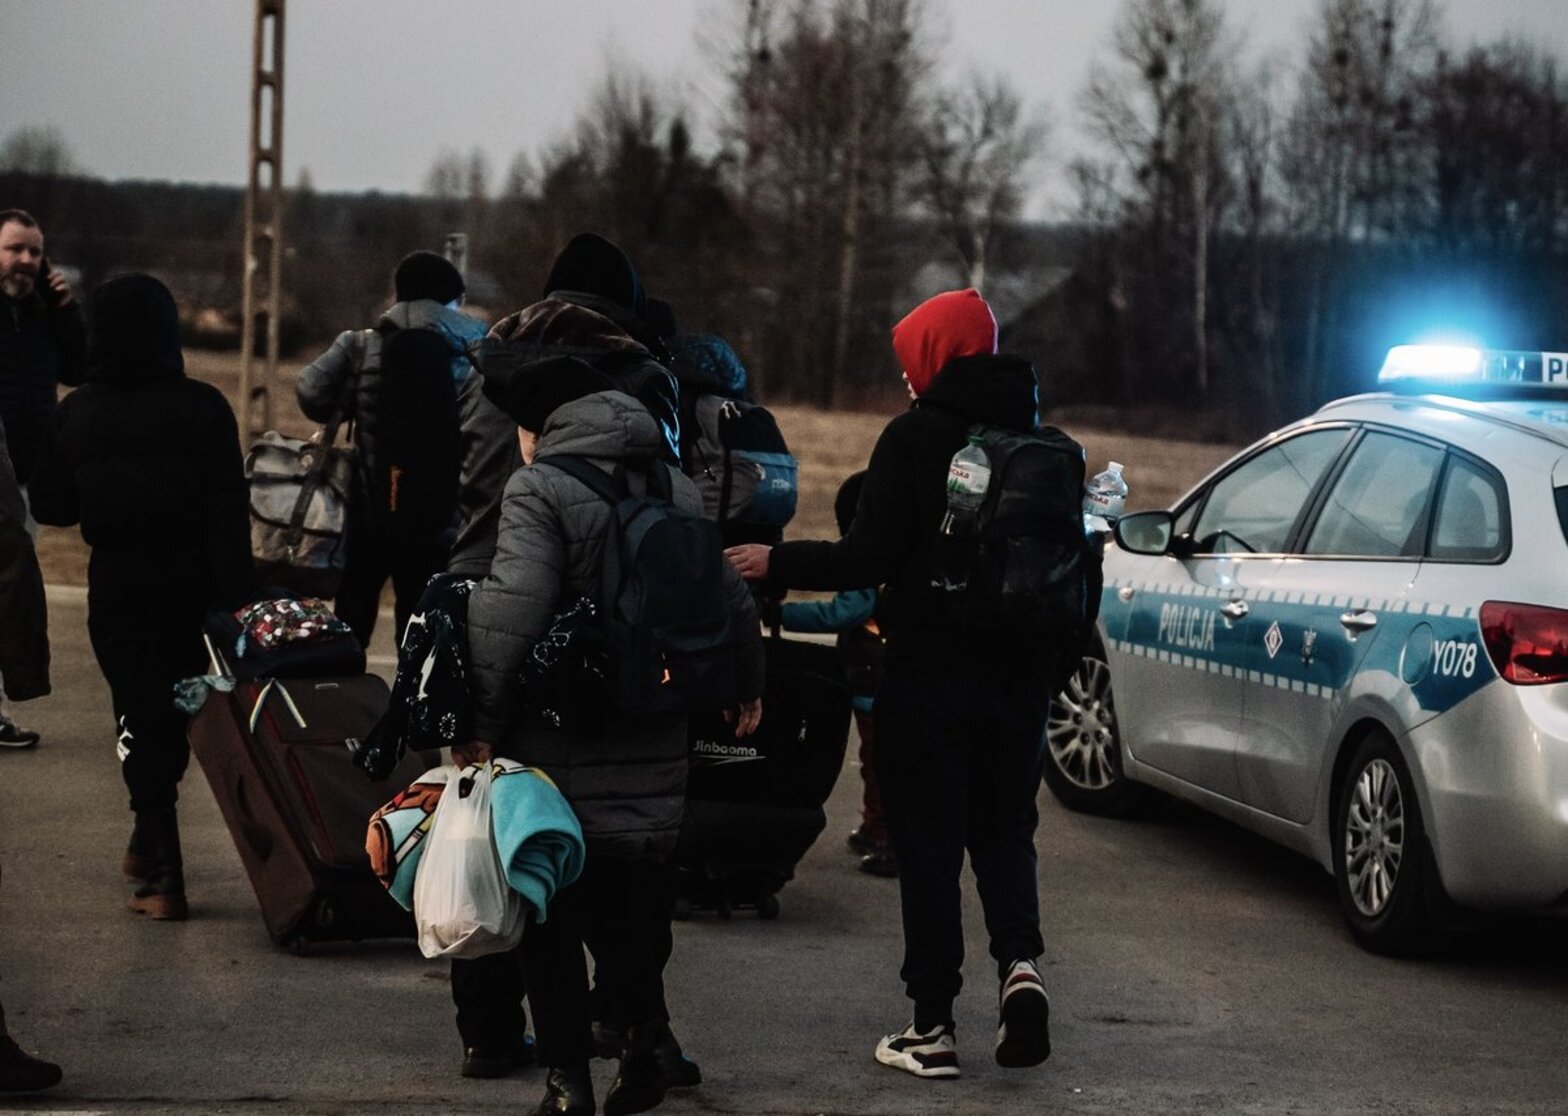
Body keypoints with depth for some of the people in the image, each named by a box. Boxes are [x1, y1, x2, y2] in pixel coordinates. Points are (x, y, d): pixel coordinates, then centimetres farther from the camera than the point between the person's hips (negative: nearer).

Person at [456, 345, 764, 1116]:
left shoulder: (539, 488, -11)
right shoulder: (676, 486, 10)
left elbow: (509, 612, -22)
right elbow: (732, 599, 17)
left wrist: (479, 720, -18)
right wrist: (746, 685, 33)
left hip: (561, 752, -6)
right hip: (653, 753, 6)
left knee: (553, 916, 5)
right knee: (629, 914, 18)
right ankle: (646, 1032, 6)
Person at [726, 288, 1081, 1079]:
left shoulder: (915, 437, -12)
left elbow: (869, 559, -15)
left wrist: (777, 564, -2)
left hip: (930, 673, -4)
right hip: (1017, 675, 5)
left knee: (928, 843, 3)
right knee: (1004, 829, 16)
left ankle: (933, 1025, 4)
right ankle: (1020, 962, -8)